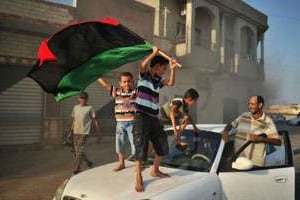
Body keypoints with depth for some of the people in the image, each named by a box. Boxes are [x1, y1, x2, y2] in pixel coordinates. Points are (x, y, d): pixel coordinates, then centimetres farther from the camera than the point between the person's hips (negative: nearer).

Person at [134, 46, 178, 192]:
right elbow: (143, 64, -25)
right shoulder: (144, 75, -5)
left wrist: (172, 69, 4)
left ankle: (155, 170, 32)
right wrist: (154, 52, -14)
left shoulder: (158, 80, 17)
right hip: (142, 117, -8)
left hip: (154, 118, 8)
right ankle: (138, 178, 4)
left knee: (162, 146, 14)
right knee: (141, 147, -7)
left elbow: (171, 83, 13)